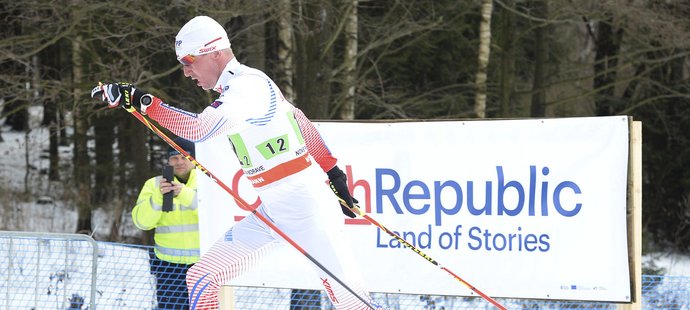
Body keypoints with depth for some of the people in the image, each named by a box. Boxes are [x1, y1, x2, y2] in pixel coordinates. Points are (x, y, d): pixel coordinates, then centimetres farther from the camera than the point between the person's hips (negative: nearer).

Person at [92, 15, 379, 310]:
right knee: (201, 278, 4)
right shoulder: (237, 87, 14)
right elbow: (301, 122, 22)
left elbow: (198, 129, -28)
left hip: (304, 204, -9)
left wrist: (144, 102, -28)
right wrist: (332, 172, 25)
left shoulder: (249, 84, -14)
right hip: (268, 210, 9)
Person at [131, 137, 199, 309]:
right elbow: (142, 221, -4)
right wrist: (158, 196, -21)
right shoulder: (154, 184, 7)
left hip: (204, 263, 0)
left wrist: (186, 195, -26)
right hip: (169, 265, 0)